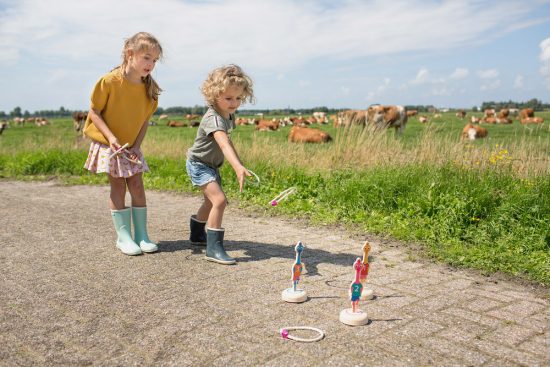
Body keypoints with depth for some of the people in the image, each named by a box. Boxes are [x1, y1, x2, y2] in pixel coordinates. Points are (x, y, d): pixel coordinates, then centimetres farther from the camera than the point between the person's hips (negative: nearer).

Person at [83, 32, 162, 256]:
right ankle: (123, 237, 6)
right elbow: (94, 112, -13)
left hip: (131, 146, 4)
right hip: (107, 144, -4)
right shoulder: (109, 81, -20)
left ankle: (141, 235, 8)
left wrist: (136, 145, -10)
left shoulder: (149, 88, -8)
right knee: (118, 186, -3)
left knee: (137, 185, 0)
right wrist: (111, 137, -22)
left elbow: (144, 120, 0)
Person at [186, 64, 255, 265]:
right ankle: (214, 248, -19)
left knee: (211, 201, 24)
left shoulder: (229, 115, -4)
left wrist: (240, 164, 17)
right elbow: (224, 144, -51)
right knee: (219, 200, -24)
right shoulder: (213, 118, -33)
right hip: (198, 164, -9)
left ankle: (197, 234, 47)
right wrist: (238, 168, -65)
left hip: (212, 165, 9)